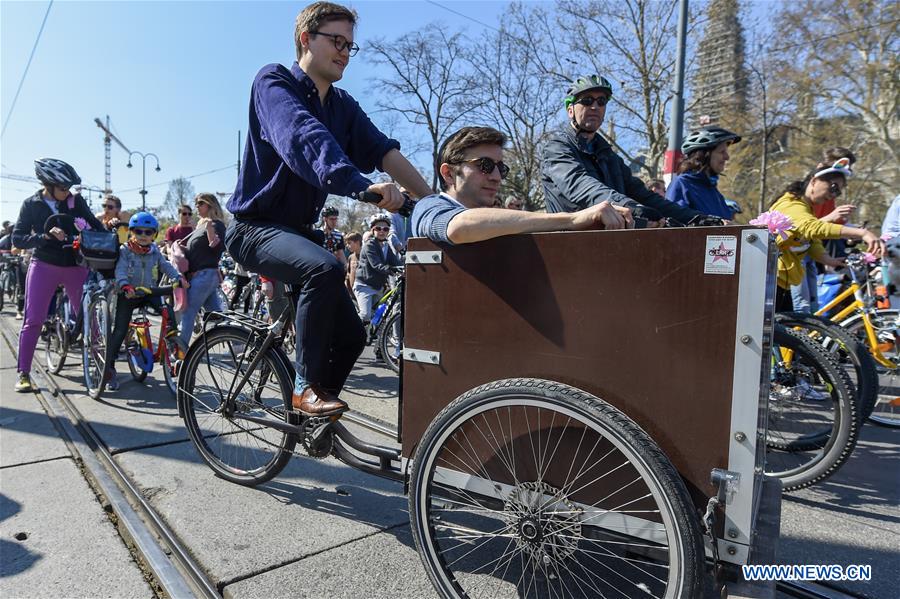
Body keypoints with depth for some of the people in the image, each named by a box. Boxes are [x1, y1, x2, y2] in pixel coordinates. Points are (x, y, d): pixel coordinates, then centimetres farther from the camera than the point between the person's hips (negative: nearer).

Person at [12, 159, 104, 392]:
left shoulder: (76, 201, 0)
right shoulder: (31, 205, -2)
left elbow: (94, 224, 7)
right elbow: (18, 239, -6)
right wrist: (45, 236, -23)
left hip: (76, 266, 1)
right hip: (44, 266, -1)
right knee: (33, 320, -2)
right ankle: (23, 373, 4)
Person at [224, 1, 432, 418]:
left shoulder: (344, 106, 8)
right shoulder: (273, 82, -11)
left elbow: (387, 154, -6)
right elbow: (304, 138, -32)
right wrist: (359, 186, -49)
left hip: (298, 230, 7)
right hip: (256, 229, -7)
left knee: (351, 336, 0)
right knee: (326, 269, -36)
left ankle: (311, 414, 23)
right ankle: (307, 386, -18)